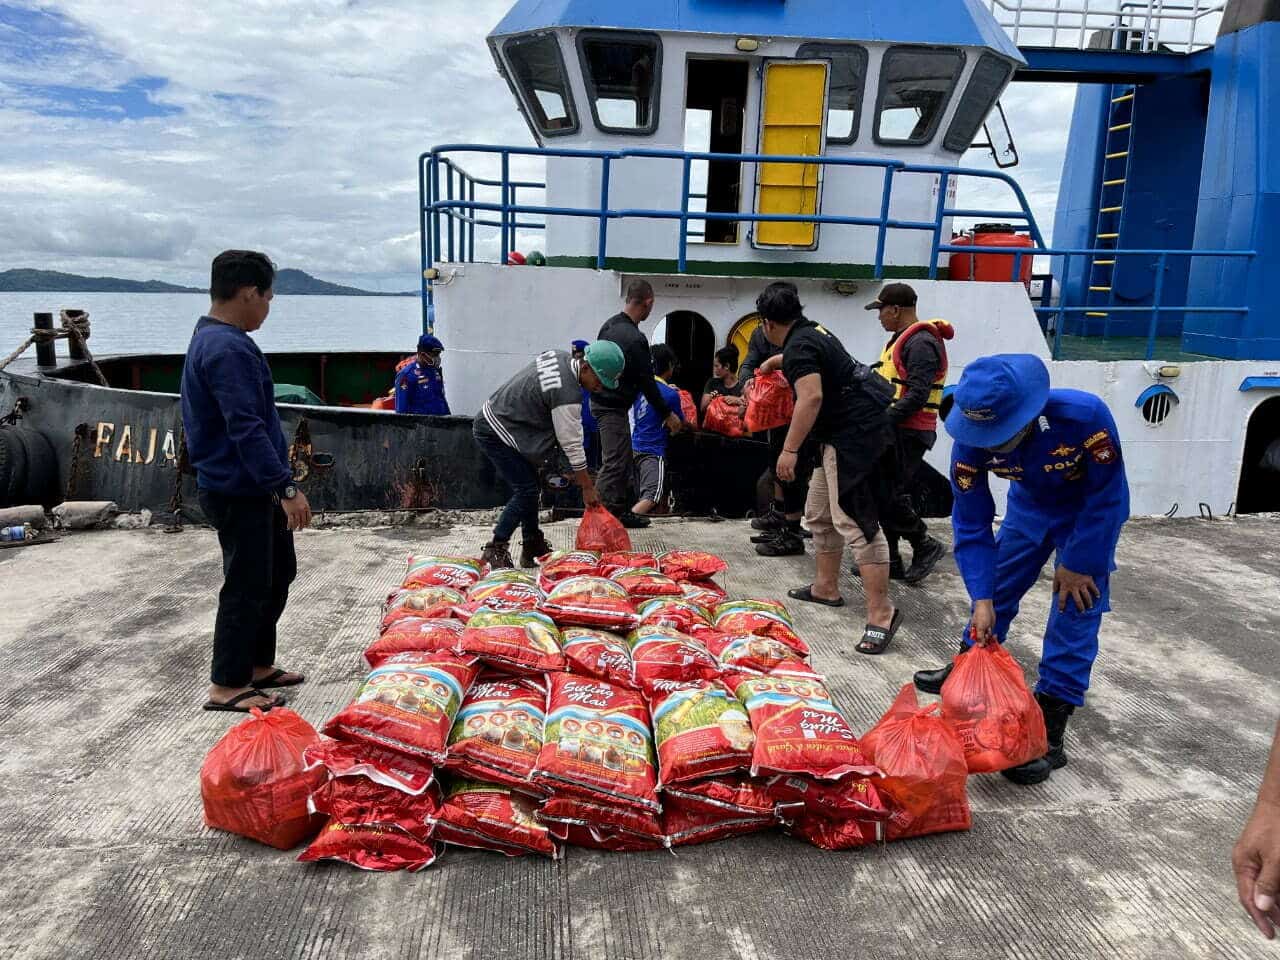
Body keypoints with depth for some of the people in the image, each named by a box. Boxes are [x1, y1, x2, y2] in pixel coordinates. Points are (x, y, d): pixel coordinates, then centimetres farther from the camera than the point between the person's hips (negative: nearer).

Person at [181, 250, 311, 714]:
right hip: (238, 492, -11)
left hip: (252, 488, 11)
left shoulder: (214, 339, 13)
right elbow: (246, 428, -28)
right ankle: (227, 686, 14)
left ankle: (258, 665, 30)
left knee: (279, 573, 19)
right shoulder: (227, 349, -21)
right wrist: (285, 487, -28)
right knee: (248, 587, 0)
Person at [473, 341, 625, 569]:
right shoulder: (567, 394, -28)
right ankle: (496, 550, -2)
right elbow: (572, 445, -21)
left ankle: (533, 546, 20)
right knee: (525, 491, -11)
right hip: (494, 432, -10)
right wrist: (587, 487, -12)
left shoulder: (560, 356, -1)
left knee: (529, 485, 12)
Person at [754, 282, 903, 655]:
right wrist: (775, 362, 60)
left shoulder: (798, 346, -15)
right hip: (843, 435, 11)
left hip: (855, 435, -11)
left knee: (854, 521, -14)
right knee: (819, 515, 19)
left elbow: (811, 397, -27)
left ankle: (881, 613, -14)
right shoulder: (812, 332, 17)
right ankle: (826, 587, 31)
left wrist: (790, 450, -25)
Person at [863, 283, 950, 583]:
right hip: (895, 430, 10)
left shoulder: (921, 343, -15)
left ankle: (925, 545, 5)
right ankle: (890, 559, 16)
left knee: (891, 495, -11)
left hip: (907, 433, -10)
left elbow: (917, 395, -23)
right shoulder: (903, 339, 18)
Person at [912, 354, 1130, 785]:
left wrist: (1078, 564, -19)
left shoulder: (1085, 416, -40)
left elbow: (1108, 497, -25)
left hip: (1088, 512, -3)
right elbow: (971, 524, -20)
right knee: (996, 586, 12)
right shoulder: (972, 441, -29)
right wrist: (981, 598, -25)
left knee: (1074, 612, -8)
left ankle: (1050, 730, -2)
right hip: (1030, 505, 4)